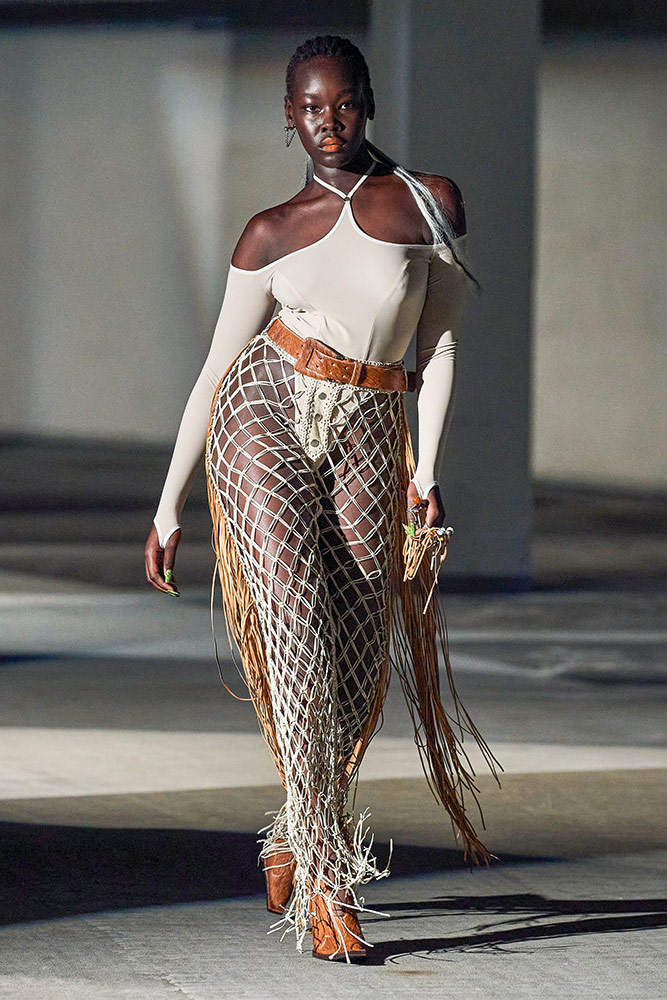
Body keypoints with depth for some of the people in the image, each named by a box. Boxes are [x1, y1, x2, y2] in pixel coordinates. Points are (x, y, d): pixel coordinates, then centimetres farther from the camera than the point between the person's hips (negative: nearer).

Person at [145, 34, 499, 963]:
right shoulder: (273, 234, 8)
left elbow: (440, 345, 5)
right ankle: (327, 885, -15)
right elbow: (216, 369, 10)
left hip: (366, 439, 1)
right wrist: (169, 509, 8)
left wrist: (428, 469, -7)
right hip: (265, 419, -1)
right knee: (300, 632, -16)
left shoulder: (431, 202, 6)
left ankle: (296, 834, 27)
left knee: (358, 663, -2)